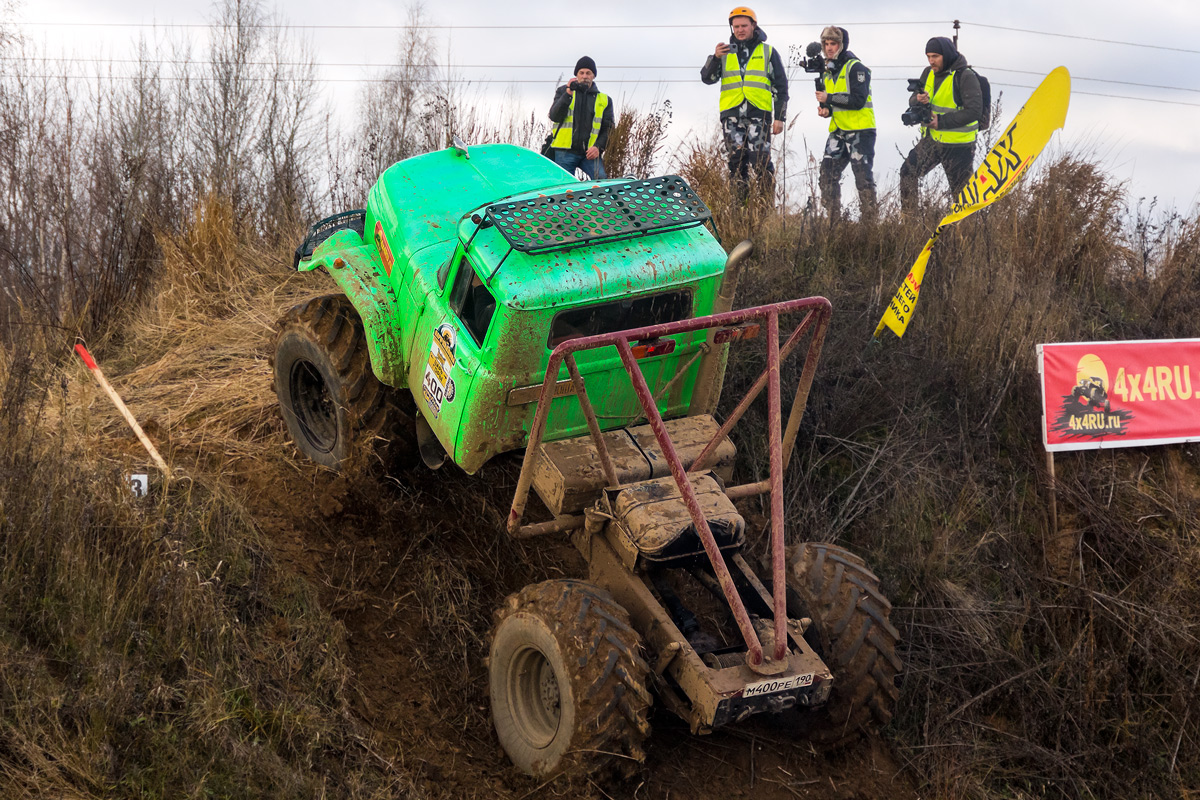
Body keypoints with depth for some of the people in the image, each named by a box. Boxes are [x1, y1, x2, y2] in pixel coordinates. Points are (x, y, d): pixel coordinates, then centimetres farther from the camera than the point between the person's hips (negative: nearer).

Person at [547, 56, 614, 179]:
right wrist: (568, 94, -13)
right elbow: (554, 117, -1)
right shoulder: (563, 91, 13)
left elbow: (607, 128, 12)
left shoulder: (604, 100, 16)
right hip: (564, 152, 0)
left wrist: (598, 147, -7)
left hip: (590, 152, 0)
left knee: (601, 180, -23)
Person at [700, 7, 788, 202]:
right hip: (732, 116, 2)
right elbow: (707, 78, 7)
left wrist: (780, 117, 1)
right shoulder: (725, 52, 17)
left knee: (761, 162, -13)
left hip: (759, 115, -2)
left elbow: (781, 87, 10)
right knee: (737, 164, 1)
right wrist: (715, 58, -12)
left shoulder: (768, 52, 11)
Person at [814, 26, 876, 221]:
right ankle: (832, 218, 7)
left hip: (860, 130, -8)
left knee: (863, 176, -7)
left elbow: (858, 100, -19)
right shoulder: (828, 71, 16)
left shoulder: (856, 68, -9)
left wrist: (829, 98, -18)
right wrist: (825, 109, 2)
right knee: (828, 172, 1)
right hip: (838, 132, 8)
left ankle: (869, 218, -3)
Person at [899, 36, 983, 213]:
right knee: (908, 172, 4)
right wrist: (918, 100, -17)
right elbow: (913, 100, 9)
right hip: (931, 139, 7)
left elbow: (974, 111, -22)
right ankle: (907, 217, 15)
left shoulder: (965, 77, -16)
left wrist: (942, 121, -25)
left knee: (961, 191, 0)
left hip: (958, 146, -7)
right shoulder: (929, 73, 6)